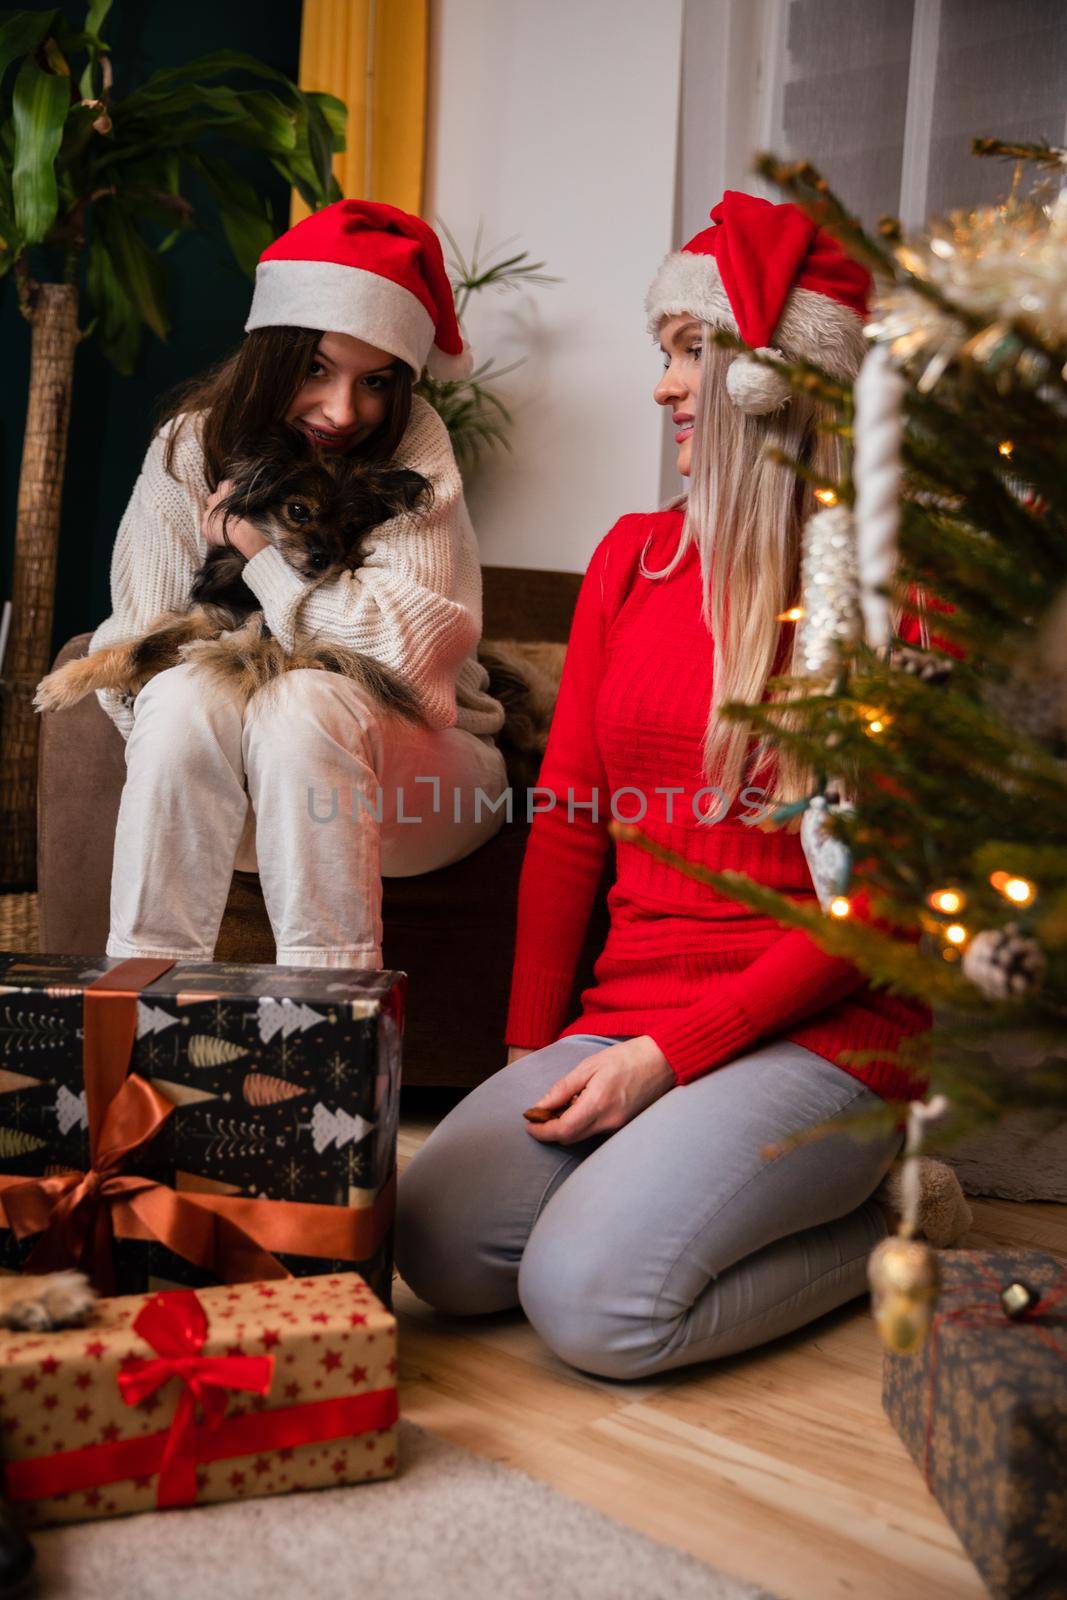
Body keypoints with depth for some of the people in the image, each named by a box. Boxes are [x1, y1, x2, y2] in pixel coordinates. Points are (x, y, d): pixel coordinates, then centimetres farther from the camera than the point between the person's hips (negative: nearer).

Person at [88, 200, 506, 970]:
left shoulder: (411, 442, -12)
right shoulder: (188, 448, -4)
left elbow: (416, 644, -24)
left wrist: (259, 545, -17)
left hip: (410, 779, -2)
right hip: (234, 797, 2)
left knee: (303, 700, -31)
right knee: (184, 696, -27)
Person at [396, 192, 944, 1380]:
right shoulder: (633, 556, 11)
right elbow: (569, 819, 10)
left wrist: (667, 1053, -15)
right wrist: (533, 1046, 4)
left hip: (817, 1036, -5)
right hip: (625, 1017, 5)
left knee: (594, 1301, -22)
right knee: (440, 1245, -16)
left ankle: (874, 1222, 3)